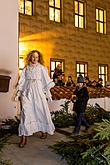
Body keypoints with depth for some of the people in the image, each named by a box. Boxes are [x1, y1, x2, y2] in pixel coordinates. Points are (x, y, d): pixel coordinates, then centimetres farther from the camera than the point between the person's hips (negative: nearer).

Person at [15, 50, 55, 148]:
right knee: (25, 113, -7)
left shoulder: (41, 68, 7)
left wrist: (48, 93, 2)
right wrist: (18, 94, 7)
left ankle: (44, 131, 26)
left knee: (41, 111, 2)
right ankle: (24, 138, -5)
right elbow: (21, 82, 11)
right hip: (27, 93, 1)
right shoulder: (26, 68, 11)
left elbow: (46, 81, 6)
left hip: (38, 92, -1)